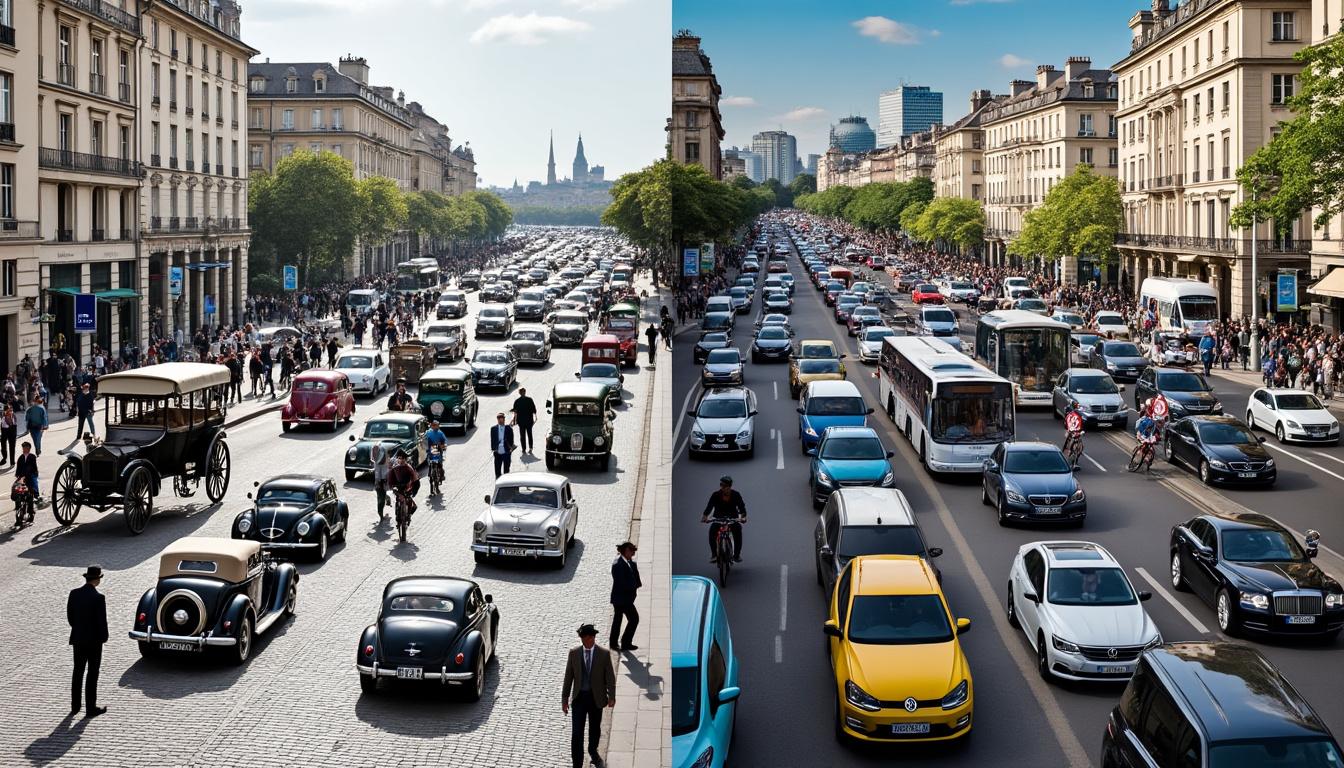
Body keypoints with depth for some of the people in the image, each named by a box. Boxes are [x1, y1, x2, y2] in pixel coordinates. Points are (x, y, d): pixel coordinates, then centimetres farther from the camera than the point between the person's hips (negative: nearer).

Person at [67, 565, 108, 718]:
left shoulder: (74, 594, -3)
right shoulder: (98, 598, -20)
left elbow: (70, 615, 5)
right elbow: (102, 621, -18)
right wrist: (104, 637, -1)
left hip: (78, 638, 5)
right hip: (94, 640, -5)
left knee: (78, 672, 17)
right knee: (92, 674, 4)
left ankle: (75, 706, 25)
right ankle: (91, 708, 8)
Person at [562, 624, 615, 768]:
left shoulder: (604, 654, -7)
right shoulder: (574, 653, -3)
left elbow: (610, 677, -5)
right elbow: (568, 677, 1)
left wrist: (611, 697, -14)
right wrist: (564, 699, 1)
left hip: (596, 697, 0)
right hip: (579, 697, 0)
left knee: (595, 729, 18)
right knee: (576, 733, -6)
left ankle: (593, 752, 45)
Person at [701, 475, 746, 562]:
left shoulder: (736, 495, -10)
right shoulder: (716, 495, -11)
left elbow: (742, 507, -15)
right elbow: (709, 507, -17)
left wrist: (743, 517, -35)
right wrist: (704, 516, -34)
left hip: (733, 519, 0)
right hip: (718, 519, 0)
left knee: (737, 529, -30)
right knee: (712, 530, -29)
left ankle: (737, 554, -17)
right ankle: (714, 554, -19)